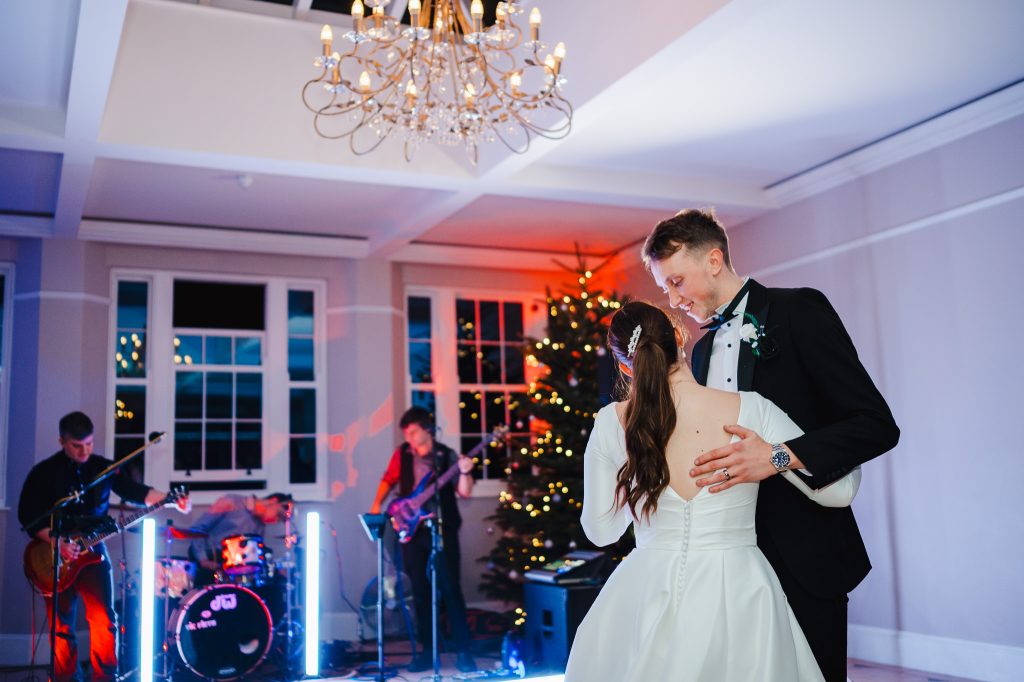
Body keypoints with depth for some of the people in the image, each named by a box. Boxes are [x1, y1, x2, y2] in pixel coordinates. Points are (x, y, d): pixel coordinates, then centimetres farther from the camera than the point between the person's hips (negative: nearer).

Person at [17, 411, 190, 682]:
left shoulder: (104, 467, 5)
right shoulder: (44, 472, -4)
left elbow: (134, 491, -1)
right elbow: (27, 515, -7)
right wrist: (57, 543, -18)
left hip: (93, 552, 2)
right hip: (56, 556, -2)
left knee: (104, 620, -3)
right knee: (62, 626, 4)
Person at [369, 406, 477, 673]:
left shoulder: (447, 456, -3)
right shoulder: (402, 453, 6)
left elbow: (465, 492, -7)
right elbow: (388, 480, 19)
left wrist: (465, 472, -26)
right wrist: (377, 504, 4)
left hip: (442, 530, -3)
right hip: (412, 530, 3)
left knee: (450, 588, -6)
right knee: (420, 591, 7)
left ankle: (463, 652, 0)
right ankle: (428, 651, 15)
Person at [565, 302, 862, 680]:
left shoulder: (612, 423, -7)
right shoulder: (751, 410, -10)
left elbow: (600, 530, 5)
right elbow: (838, 491, -3)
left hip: (649, 593, 1)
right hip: (738, 595, 0)